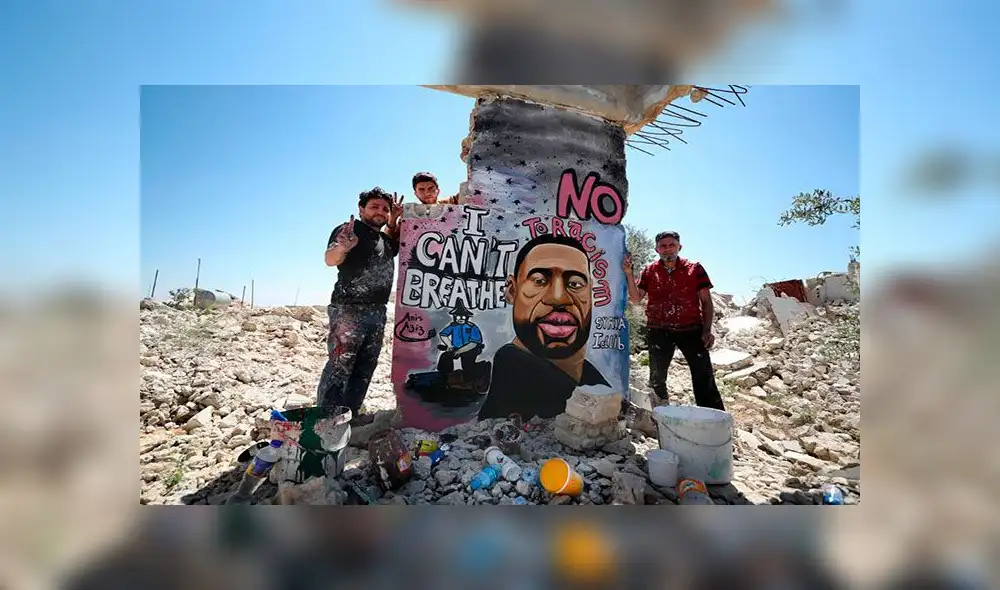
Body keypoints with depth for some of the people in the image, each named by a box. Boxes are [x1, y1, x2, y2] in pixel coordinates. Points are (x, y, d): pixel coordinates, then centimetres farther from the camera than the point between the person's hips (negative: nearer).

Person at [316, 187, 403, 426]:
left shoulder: (385, 238, 17)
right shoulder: (348, 230, -4)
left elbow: (396, 246, 38)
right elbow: (330, 259, -18)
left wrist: (394, 221, 19)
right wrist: (342, 247, -43)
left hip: (378, 312, 8)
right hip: (349, 309, -7)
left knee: (365, 366, 10)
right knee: (340, 365, -8)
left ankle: (351, 413, 19)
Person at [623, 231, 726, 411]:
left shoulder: (694, 268, 3)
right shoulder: (649, 271, 7)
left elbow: (706, 302, 3)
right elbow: (636, 298, 1)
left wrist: (707, 330, -6)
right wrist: (628, 273, -11)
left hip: (691, 329, -1)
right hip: (658, 331, 2)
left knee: (704, 376, -4)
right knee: (657, 377, 10)